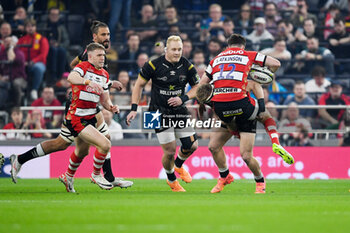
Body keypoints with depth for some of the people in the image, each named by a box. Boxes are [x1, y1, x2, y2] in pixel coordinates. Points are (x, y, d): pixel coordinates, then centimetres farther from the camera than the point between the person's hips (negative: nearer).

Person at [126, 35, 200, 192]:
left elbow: (197, 87, 7)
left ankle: (178, 165, 35)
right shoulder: (153, 66, -13)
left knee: (192, 145, 0)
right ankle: (171, 180, 21)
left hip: (179, 110, 4)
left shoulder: (187, 66, -4)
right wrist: (134, 109, -6)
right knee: (170, 151, -7)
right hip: (160, 112, -4)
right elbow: (139, 85, -2)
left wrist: (183, 98, -11)